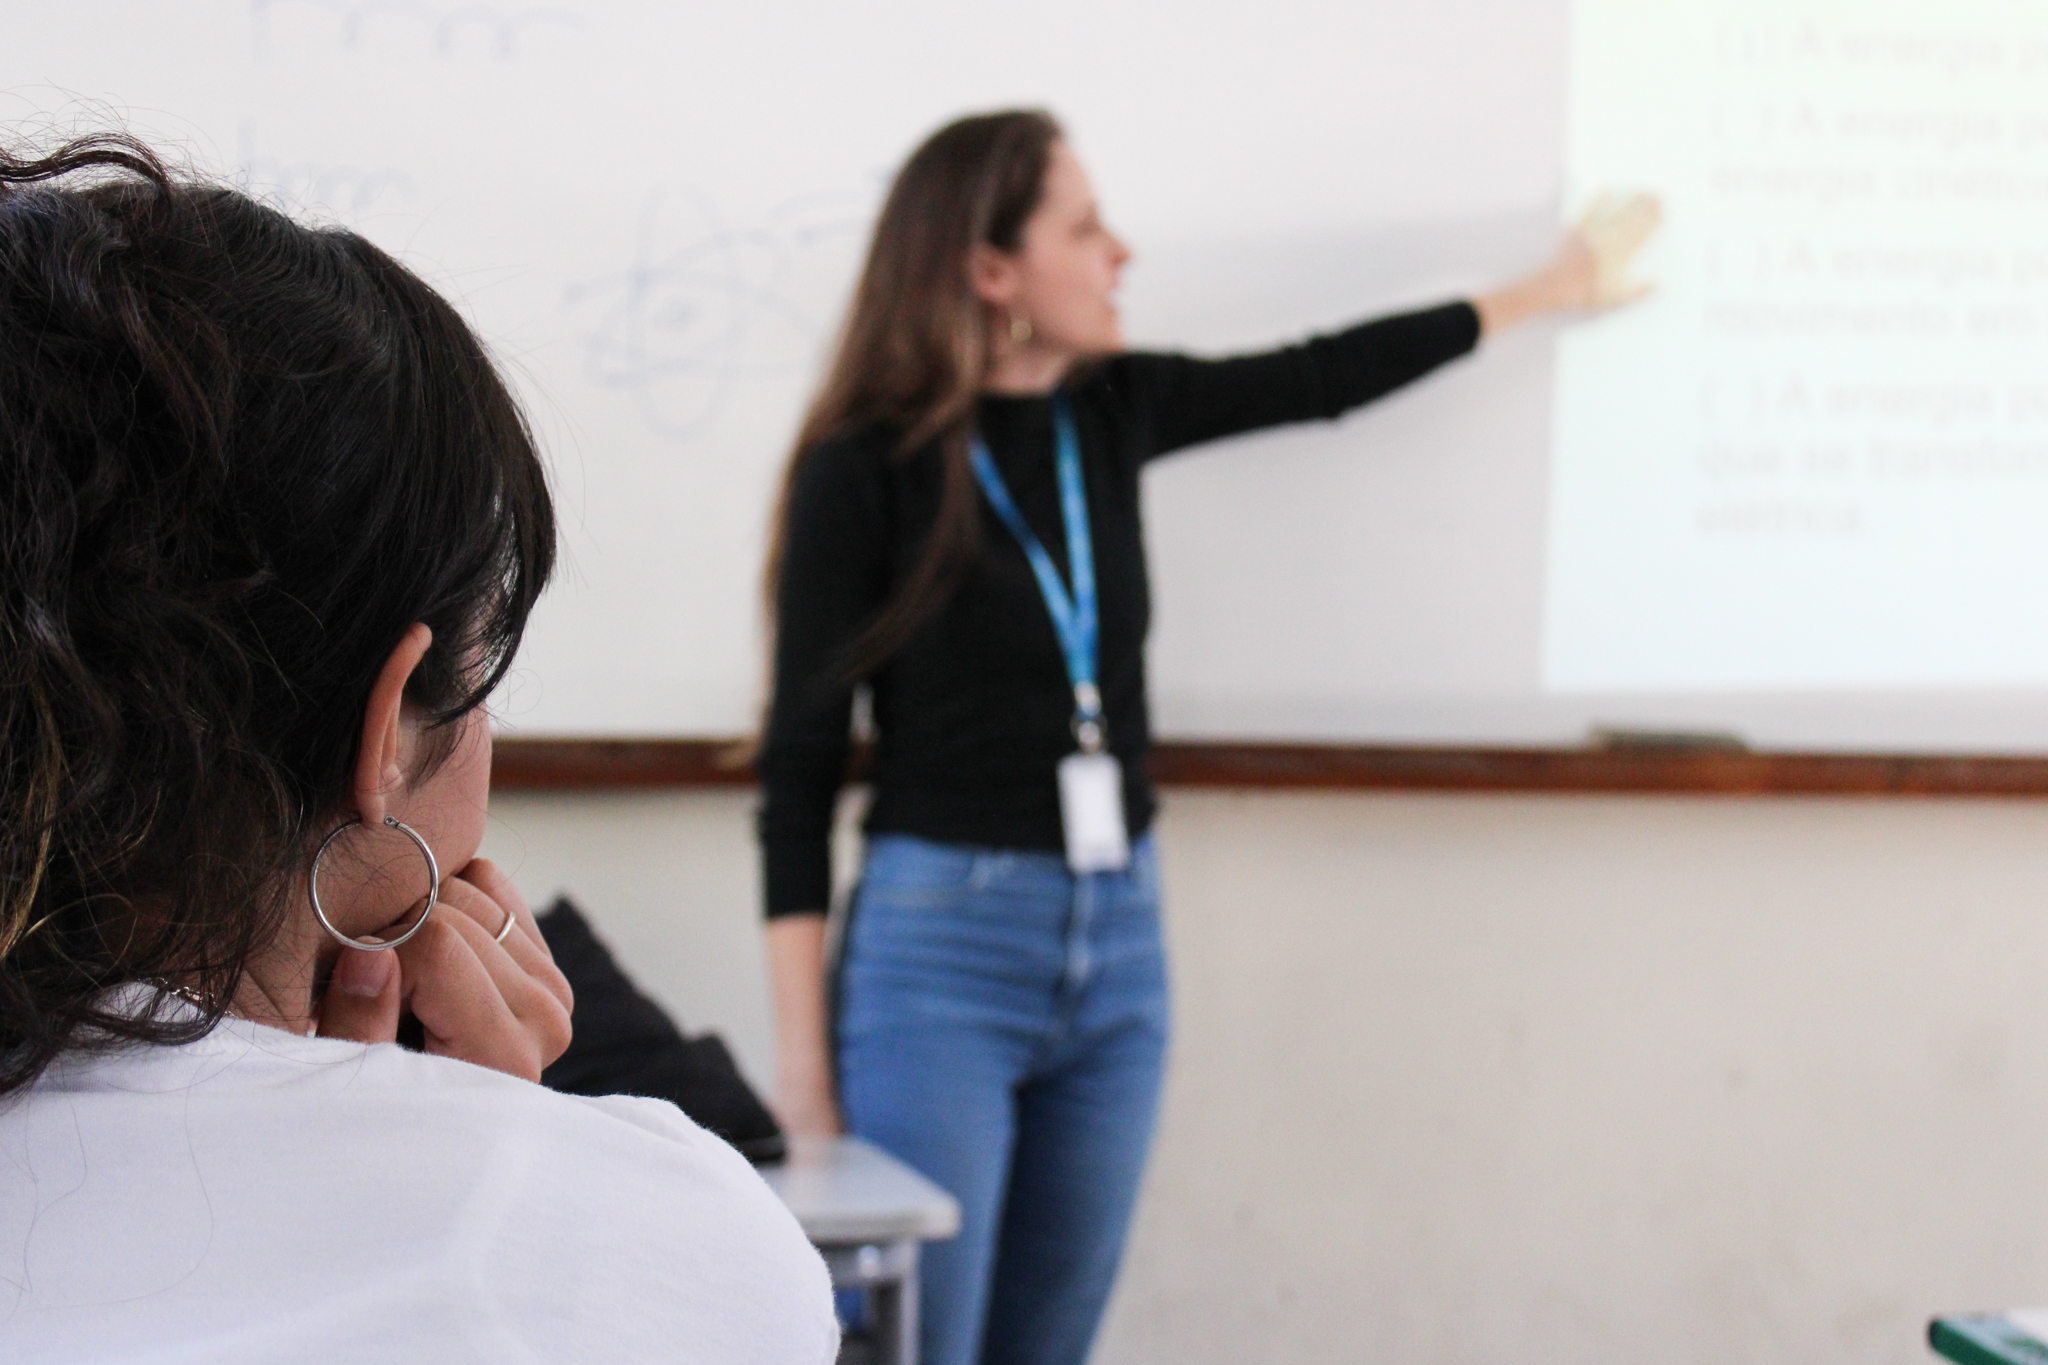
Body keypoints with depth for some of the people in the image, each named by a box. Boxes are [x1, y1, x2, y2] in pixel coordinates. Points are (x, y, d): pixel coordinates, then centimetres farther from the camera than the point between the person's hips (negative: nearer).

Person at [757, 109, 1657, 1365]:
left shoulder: (1111, 414, 7)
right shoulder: (868, 467, -9)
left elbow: (1316, 381, 21)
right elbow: (801, 762, -8)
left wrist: (1547, 292, 30)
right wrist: (804, 1056, -10)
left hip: (1119, 947, 6)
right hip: (941, 949, -6)